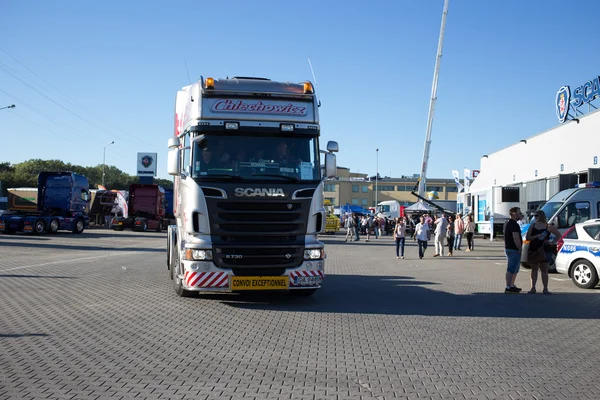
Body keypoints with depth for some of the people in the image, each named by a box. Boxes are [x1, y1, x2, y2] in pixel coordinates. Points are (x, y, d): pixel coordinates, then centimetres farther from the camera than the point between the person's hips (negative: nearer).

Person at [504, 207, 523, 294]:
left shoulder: (507, 223, 15)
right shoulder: (514, 224, -18)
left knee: (514, 269, 20)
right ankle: (508, 288, -6)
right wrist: (520, 249, -15)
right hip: (513, 250, -11)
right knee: (511, 269, -8)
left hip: (508, 248, 11)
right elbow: (516, 238, -24)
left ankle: (512, 286, 27)